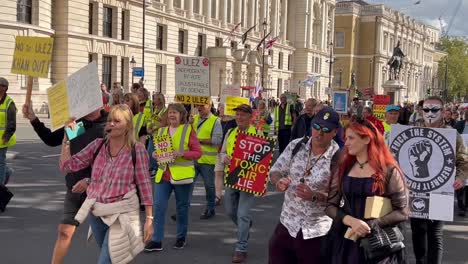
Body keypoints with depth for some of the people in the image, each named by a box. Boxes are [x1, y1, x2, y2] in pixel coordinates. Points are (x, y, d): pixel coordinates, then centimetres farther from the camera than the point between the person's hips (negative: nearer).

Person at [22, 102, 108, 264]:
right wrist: (33, 119, 2)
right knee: (64, 231, 10)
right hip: (74, 188, 5)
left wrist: (90, 180, -22)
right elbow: (51, 140, 12)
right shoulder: (74, 121, 1)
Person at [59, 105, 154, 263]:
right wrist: (66, 139, -10)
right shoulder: (97, 145, 2)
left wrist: (149, 219, -8)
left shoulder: (137, 150, -8)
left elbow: (144, 185, -7)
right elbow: (67, 166, 1)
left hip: (121, 214, -5)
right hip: (96, 213, 5)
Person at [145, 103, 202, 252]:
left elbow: (198, 152, -6)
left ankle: (181, 237, 25)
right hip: (163, 174, 4)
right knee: (158, 206, -3)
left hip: (181, 175, -4)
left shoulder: (188, 130, -4)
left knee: (182, 207, 9)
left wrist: (182, 153, -21)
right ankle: (156, 240, 2)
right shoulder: (162, 130, 11)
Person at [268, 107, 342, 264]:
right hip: (287, 224, 4)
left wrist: (314, 196, -28)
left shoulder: (338, 158, -15)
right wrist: (279, 181, -19)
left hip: (317, 231, -4)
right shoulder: (295, 146, -2)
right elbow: (275, 171, 4)